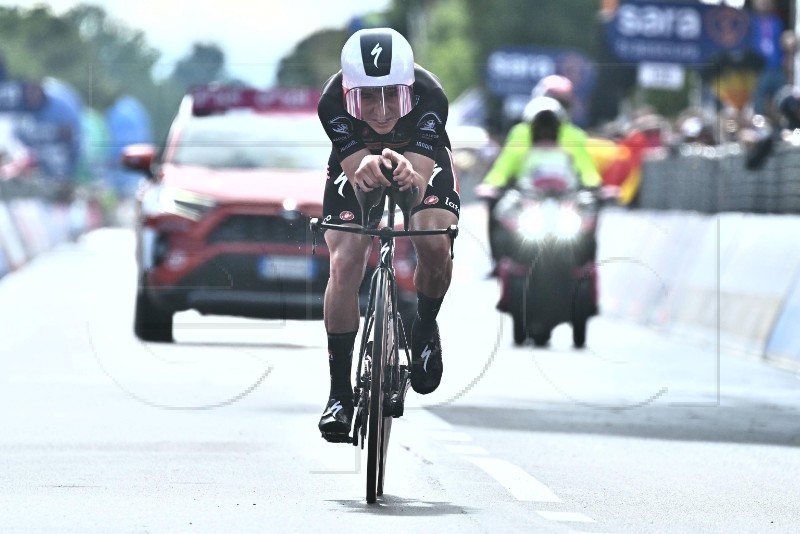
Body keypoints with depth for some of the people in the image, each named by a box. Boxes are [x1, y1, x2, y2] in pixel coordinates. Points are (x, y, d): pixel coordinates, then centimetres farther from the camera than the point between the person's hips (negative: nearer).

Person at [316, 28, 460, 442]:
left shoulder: (430, 96, -39)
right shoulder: (333, 102, -37)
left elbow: (421, 184, -43)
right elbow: (355, 172, -39)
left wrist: (409, 177, -67)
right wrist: (364, 171, -63)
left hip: (421, 162, 0)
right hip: (356, 164, 0)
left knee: (435, 246, -26)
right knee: (344, 265, -17)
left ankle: (424, 329, 6)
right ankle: (339, 392, -6)